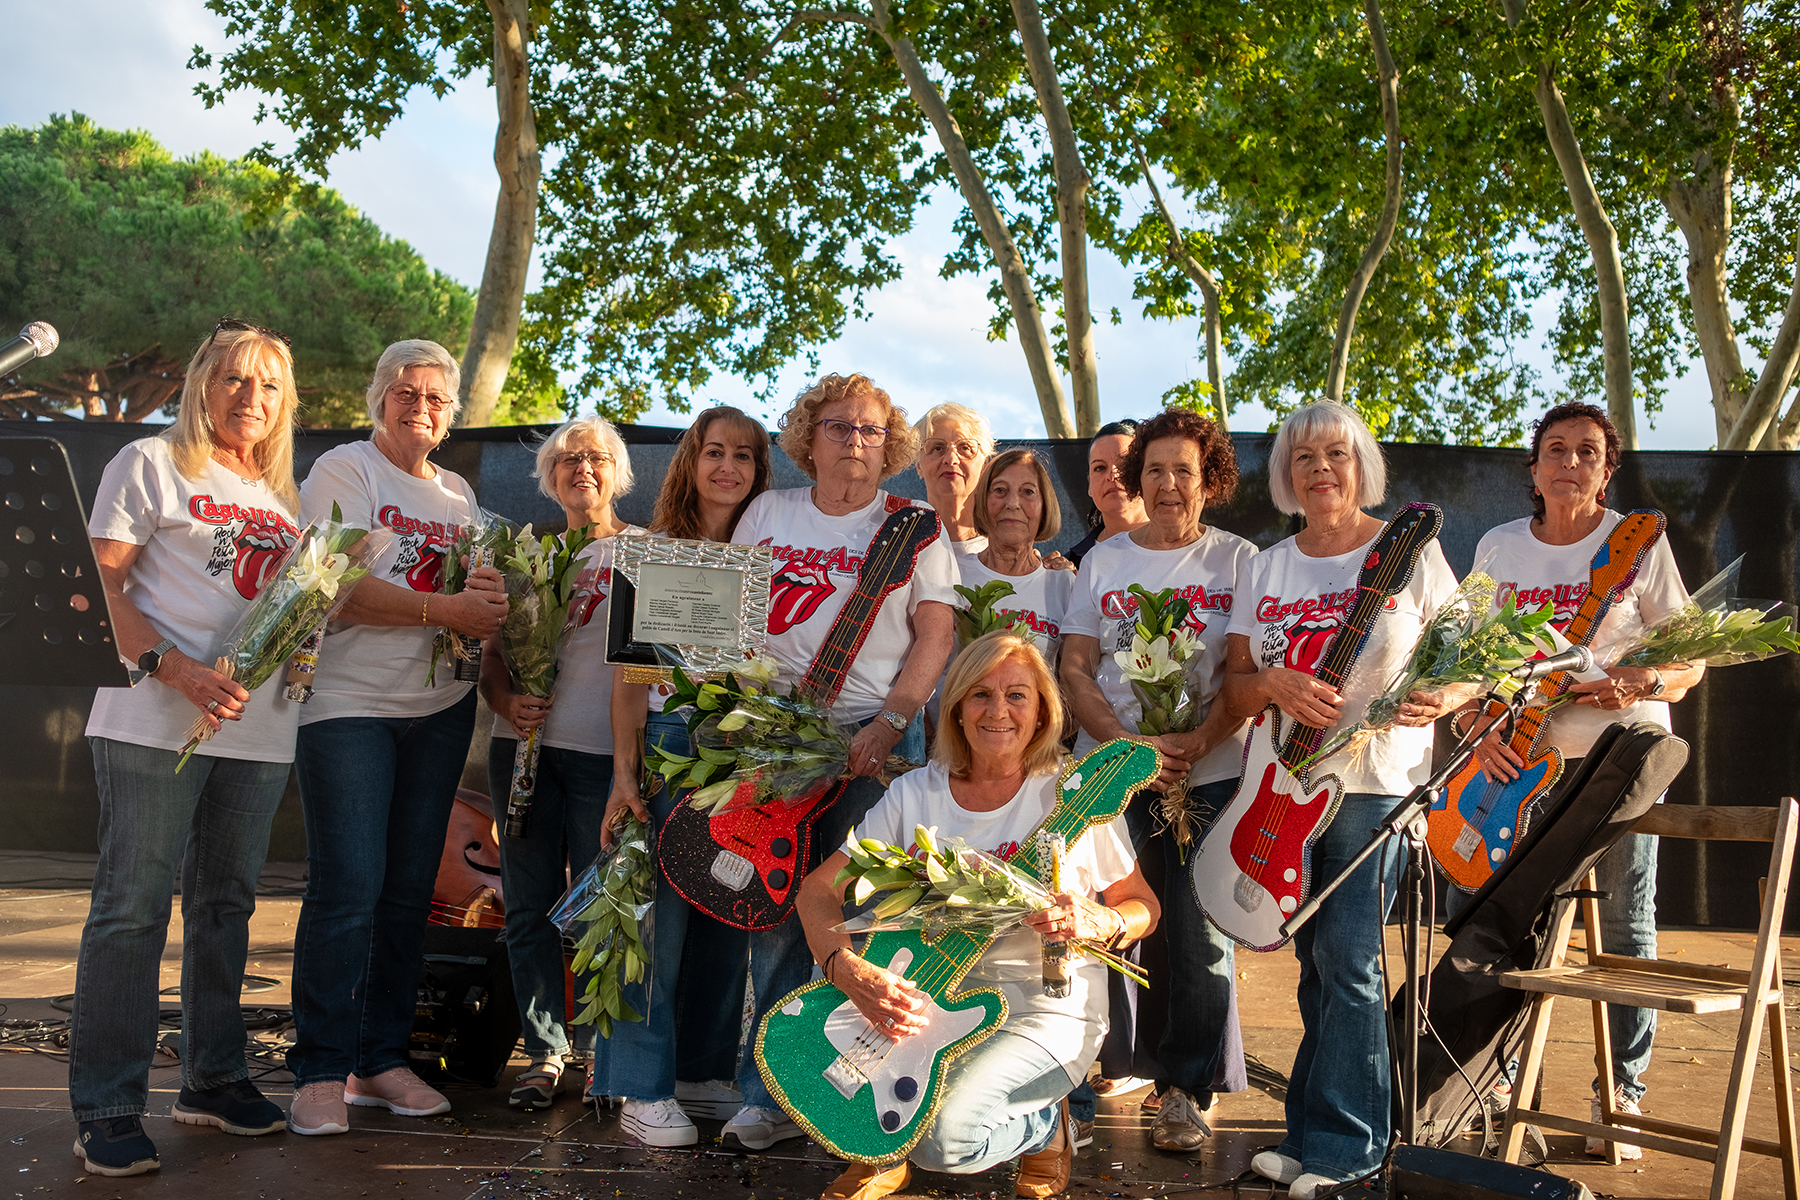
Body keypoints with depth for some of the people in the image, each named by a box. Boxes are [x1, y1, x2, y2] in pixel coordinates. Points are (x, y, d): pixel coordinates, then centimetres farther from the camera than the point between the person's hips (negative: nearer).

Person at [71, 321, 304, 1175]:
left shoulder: (283, 494, 20)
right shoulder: (151, 465, 3)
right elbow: (108, 584, -4)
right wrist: (175, 669, -18)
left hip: (259, 725, 6)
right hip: (156, 721, -6)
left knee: (226, 904, 12)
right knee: (133, 906, -4)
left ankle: (213, 1079, 24)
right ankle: (106, 1112, 4)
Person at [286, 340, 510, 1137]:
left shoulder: (458, 492, 17)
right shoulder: (343, 471, -2)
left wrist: (493, 598, -4)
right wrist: (446, 608, -17)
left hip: (440, 709, 6)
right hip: (349, 704, -6)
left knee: (409, 889, 7)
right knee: (347, 886, -9)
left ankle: (381, 1058, 17)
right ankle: (320, 1071, 1)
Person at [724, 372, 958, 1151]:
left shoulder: (911, 527, 5)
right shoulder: (767, 514, 12)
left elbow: (936, 635, -1)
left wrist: (889, 723, -12)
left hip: (878, 735, -2)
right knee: (774, 909, -1)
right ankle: (773, 1095, 8)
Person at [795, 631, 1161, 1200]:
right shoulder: (915, 794, -2)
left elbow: (1145, 907, 0)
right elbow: (817, 889, -7)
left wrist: (1098, 924, -24)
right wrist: (848, 971, -27)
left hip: (1045, 1009, -3)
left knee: (944, 1137, -25)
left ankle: (1045, 1124, 9)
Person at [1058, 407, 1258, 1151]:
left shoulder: (1239, 561, 3)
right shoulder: (1103, 559, 10)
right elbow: (1075, 670, 5)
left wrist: (1192, 745, -17)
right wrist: (1129, 743, -10)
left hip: (1208, 777, -2)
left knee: (1197, 933, -2)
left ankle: (1187, 1090, 11)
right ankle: (1110, 1065, 21)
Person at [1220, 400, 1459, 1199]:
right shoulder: (1265, 569, 13)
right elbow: (1233, 687, 9)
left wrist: (1443, 699, -18)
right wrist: (1273, 684, -13)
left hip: (1375, 781, -4)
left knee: (1345, 958, -9)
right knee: (1318, 962, 8)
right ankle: (1311, 1134, 16)